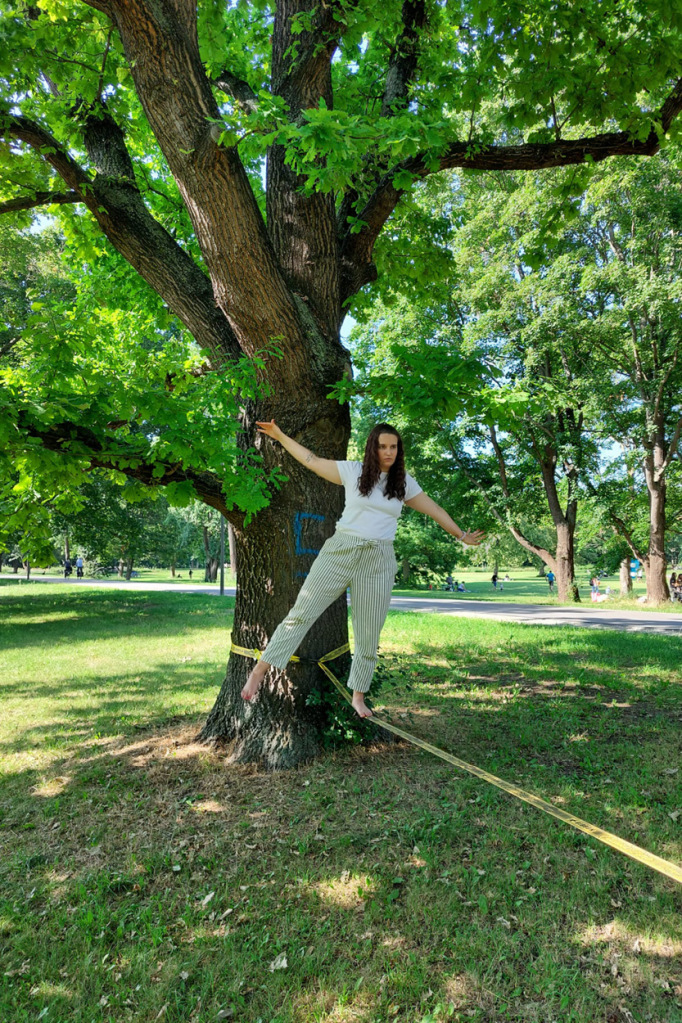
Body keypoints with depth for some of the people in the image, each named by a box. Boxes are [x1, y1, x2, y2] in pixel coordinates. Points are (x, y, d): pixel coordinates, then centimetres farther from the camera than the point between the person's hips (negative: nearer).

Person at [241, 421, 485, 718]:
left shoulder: (404, 483, 10)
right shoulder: (353, 471, 4)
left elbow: (435, 510, 18)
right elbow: (310, 460, 10)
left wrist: (462, 535, 23)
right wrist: (279, 435, 13)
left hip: (378, 562, 2)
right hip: (340, 551, -1)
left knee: (369, 636, 6)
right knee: (301, 613, -5)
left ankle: (358, 696, 22)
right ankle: (259, 671, 2)